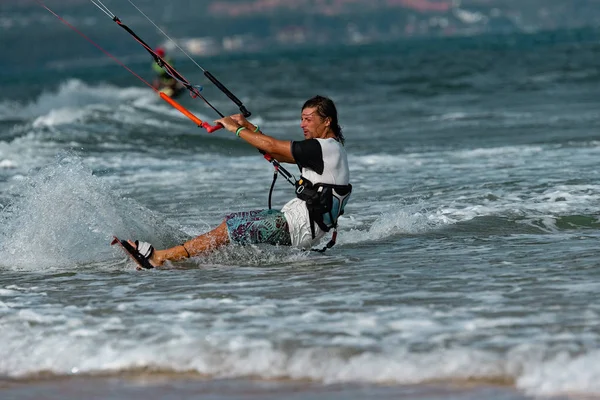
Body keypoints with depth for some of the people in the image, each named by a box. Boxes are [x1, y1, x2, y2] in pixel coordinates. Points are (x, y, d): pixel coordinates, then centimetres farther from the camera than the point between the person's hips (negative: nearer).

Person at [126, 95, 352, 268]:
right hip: (294, 218, 10)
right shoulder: (325, 148, 17)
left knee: (228, 230, -14)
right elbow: (278, 155, 22)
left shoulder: (326, 148, -15)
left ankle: (159, 258, -16)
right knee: (231, 222, 8)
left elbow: (272, 146, -16)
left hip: (298, 227, -10)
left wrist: (235, 129, -5)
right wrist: (248, 126, 13)